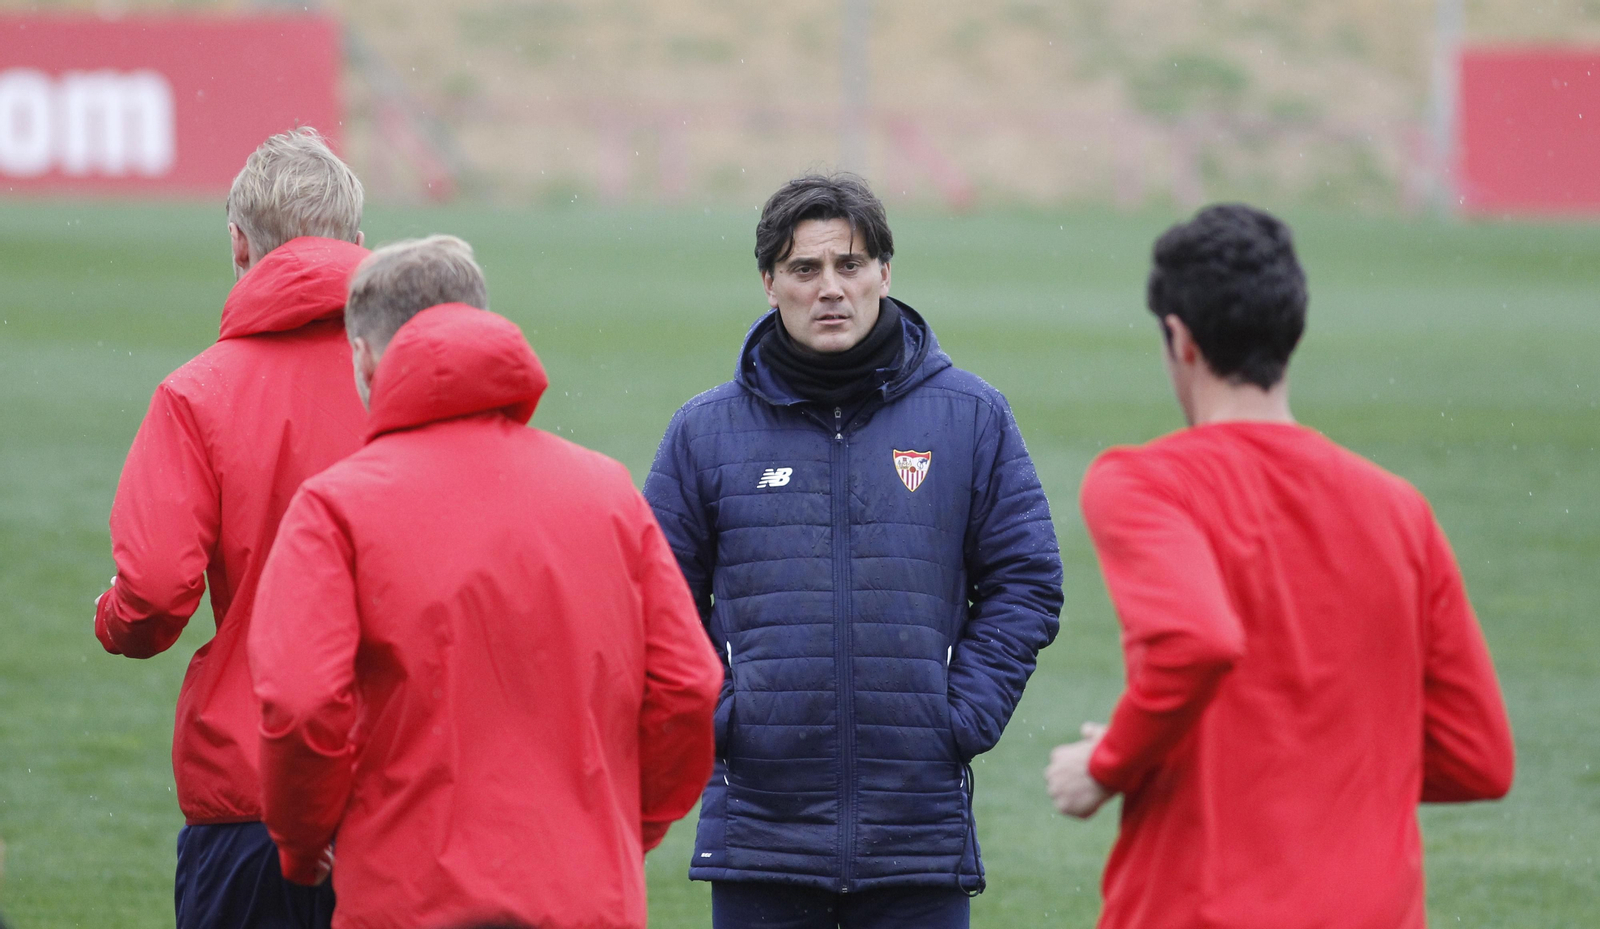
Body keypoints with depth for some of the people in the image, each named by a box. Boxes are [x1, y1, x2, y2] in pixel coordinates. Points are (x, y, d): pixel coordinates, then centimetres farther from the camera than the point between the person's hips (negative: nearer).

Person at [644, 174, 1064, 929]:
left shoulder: (971, 419, 5)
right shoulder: (707, 431, 6)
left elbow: (1025, 583, 8)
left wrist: (964, 719, -3)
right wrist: (713, 719, -3)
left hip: (920, 834, 0)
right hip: (759, 831, 0)